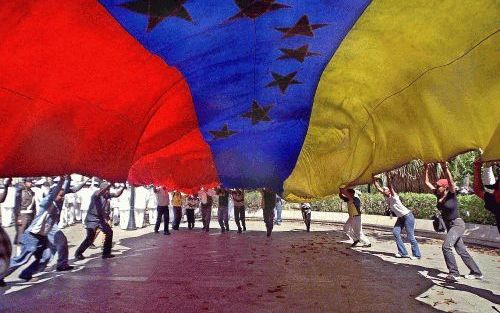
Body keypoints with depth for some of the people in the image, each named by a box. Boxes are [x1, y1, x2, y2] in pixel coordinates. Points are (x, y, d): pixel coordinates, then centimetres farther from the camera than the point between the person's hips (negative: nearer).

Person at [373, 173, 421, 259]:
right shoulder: (386, 198, 2)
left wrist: (388, 177, -40)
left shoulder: (394, 197, -18)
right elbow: (379, 188, 2)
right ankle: (403, 252, 4)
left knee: (410, 236, -7)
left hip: (408, 216, -8)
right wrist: (374, 180, 1)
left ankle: (416, 255, 4)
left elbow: (390, 186, -34)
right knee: (395, 232, -2)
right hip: (401, 218, 8)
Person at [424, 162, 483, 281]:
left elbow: (450, 181, -33)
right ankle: (476, 273, 25)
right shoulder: (439, 195, 2)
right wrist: (426, 170, -1)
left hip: (457, 224, -8)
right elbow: (427, 182, 5)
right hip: (449, 226, 8)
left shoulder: (451, 195, -14)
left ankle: (454, 273, -14)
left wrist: (445, 168, -43)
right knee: (461, 250, 13)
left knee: (446, 246, -21)